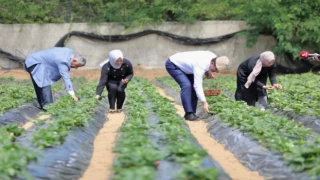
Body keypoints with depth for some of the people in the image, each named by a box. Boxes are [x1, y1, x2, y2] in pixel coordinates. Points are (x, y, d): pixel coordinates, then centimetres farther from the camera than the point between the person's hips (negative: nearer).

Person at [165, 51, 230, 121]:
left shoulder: (214, 57, -14)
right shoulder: (200, 66, -38)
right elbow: (198, 86, -36)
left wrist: (208, 72, -9)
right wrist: (204, 103, -34)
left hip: (182, 64, 9)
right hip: (172, 65, -9)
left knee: (193, 86, -2)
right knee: (186, 85, -24)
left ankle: (191, 113, 3)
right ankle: (188, 113, -20)